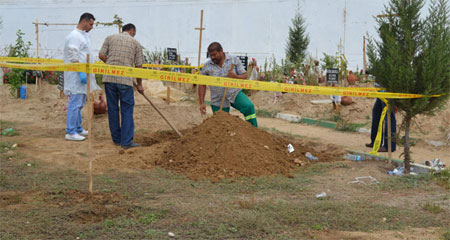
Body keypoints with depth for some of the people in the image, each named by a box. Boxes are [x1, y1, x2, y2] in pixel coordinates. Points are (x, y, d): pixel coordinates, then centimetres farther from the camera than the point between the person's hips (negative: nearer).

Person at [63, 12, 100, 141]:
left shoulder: (83, 35, 17)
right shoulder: (74, 36, -15)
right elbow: (74, 58, -21)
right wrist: (81, 73, -24)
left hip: (82, 76, 10)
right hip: (76, 76, -10)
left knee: (80, 104, 16)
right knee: (75, 104, -8)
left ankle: (78, 129, 25)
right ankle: (70, 132, -5)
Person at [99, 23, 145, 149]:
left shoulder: (110, 38, 12)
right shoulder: (136, 43, 9)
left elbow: (101, 55, 5)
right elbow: (138, 66, 9)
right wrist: (139, 84, 18)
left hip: (109, 78, 3)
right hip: (125, 80, -2)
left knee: (112, 109, 10)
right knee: (127, 111, 3)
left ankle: (117, 139, 17)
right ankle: (127, 141, -2)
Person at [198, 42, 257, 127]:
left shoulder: (234, 60, -3)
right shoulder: (207, 66, -3)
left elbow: (244, 76, -1)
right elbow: (202, 85, 4)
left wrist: (235, 76, -23)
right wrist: (202, 103, -3)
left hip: (235, 94, -1)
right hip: (218, 101, 1)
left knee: (248, 106, -26)